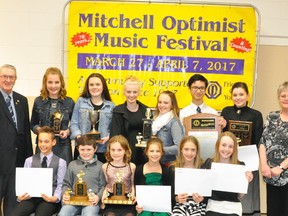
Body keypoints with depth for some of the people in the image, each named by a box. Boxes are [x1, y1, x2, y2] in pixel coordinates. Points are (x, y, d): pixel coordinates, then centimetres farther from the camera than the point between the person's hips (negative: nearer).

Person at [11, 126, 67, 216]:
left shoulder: (60, 162, 9)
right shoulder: (29, 161, 18)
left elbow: (60, 185, 2)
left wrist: (55, 198, -18)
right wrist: (20, 197, -8)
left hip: (49, 199, -2)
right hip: (31, 197, 3)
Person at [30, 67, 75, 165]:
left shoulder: (69, 102, 4)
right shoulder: (38, 101, 5)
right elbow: (33, 124, 12)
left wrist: (68, 131, -8)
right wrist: (39, 129, -7)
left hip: (63, 146, 0)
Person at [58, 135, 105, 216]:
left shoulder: (100, 166, 10)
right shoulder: (72, 164, 16)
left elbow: (103, 186, 9)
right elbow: (67, 184, 20)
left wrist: (98, 196, -10)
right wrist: (65, 194, 0)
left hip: (92, 200, -2)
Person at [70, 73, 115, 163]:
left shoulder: (111, 106, 8)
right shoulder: (80, 102, 8)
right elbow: (74, 123, 6)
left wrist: (108, 137, -11)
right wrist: (78, 135, -10)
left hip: (102, 150, 0)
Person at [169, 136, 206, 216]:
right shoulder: (173, 169, 4)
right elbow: (169, 193, 5)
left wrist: (201, 199, -15)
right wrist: (176, 198, -15)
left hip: (198, 206, 0)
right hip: (179, 205, 0)